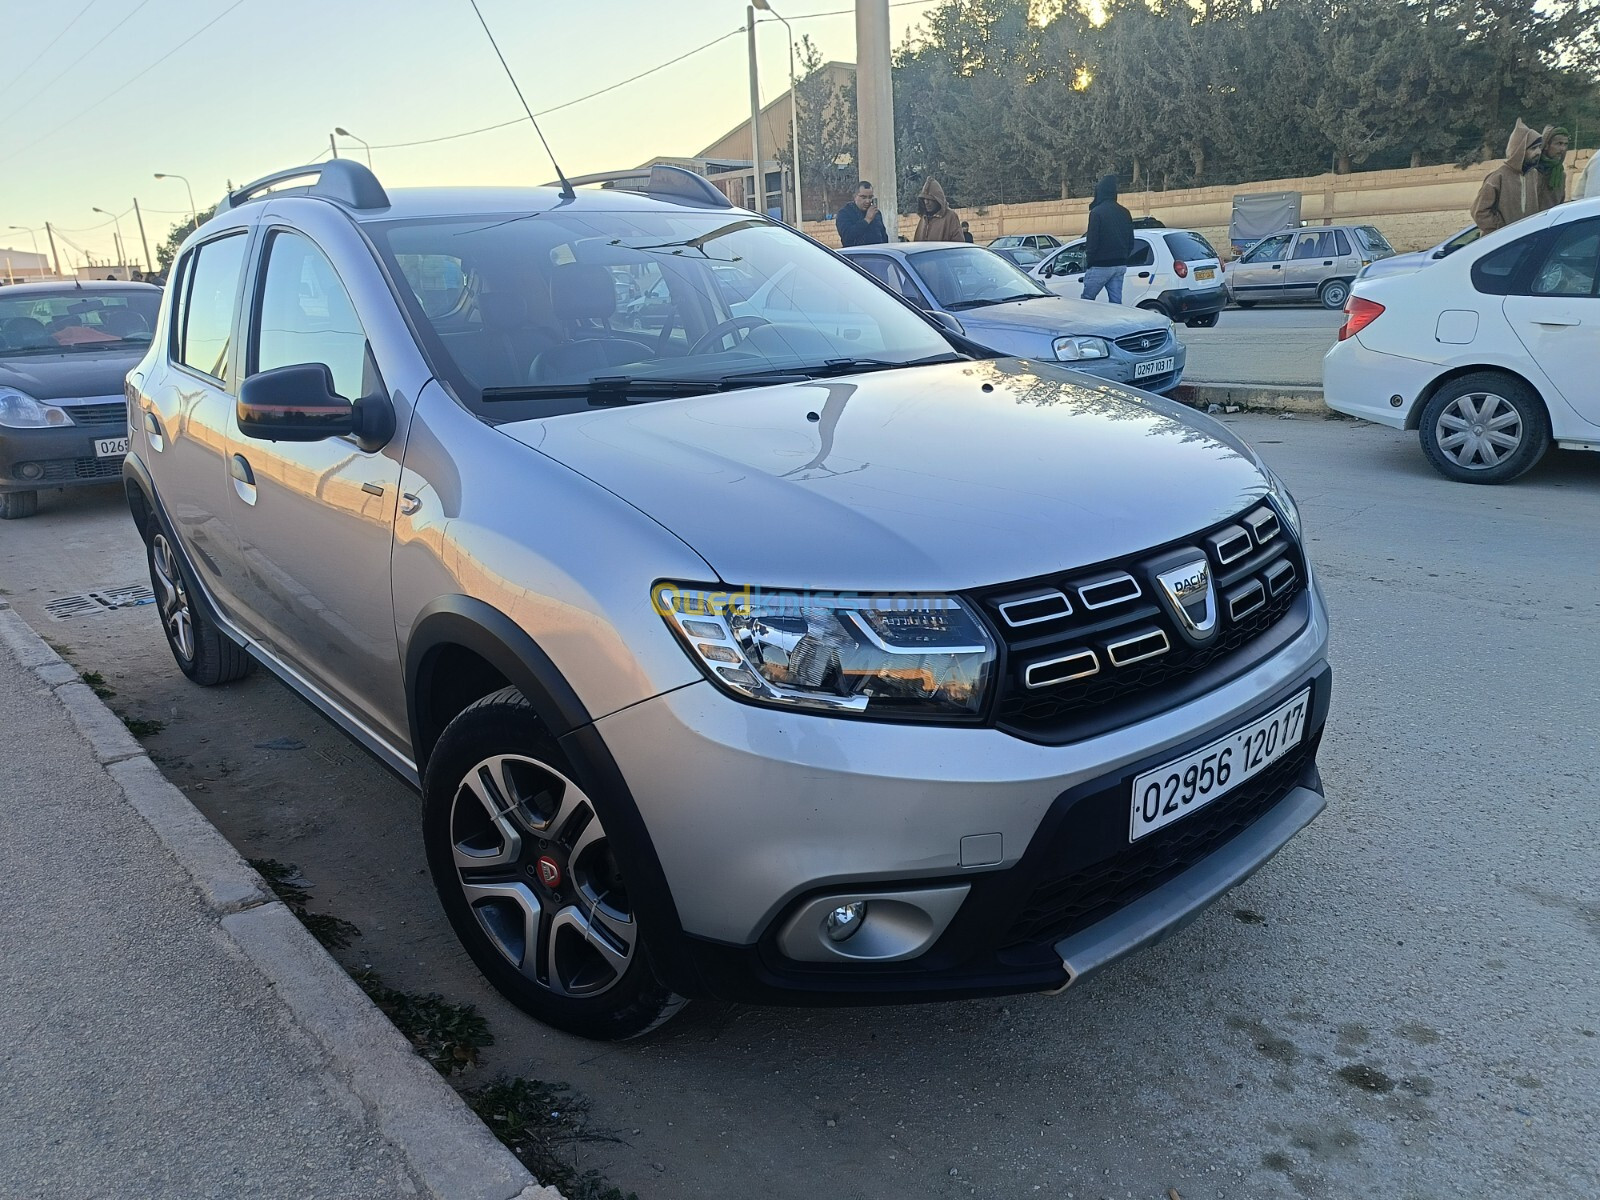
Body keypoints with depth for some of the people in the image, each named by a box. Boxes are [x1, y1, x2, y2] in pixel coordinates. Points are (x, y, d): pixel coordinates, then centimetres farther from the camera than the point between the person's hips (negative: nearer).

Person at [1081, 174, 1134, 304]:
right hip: (1120, 265, 7)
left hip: (1100, 266, -7)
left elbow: (1092, 241, -14)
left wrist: (1088, 263, -5)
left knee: (1087, 299, 2)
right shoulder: (1125, 213, 12)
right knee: (1116, 302, 5)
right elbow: (1131, 242, 16)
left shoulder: (1097, 212, -12)